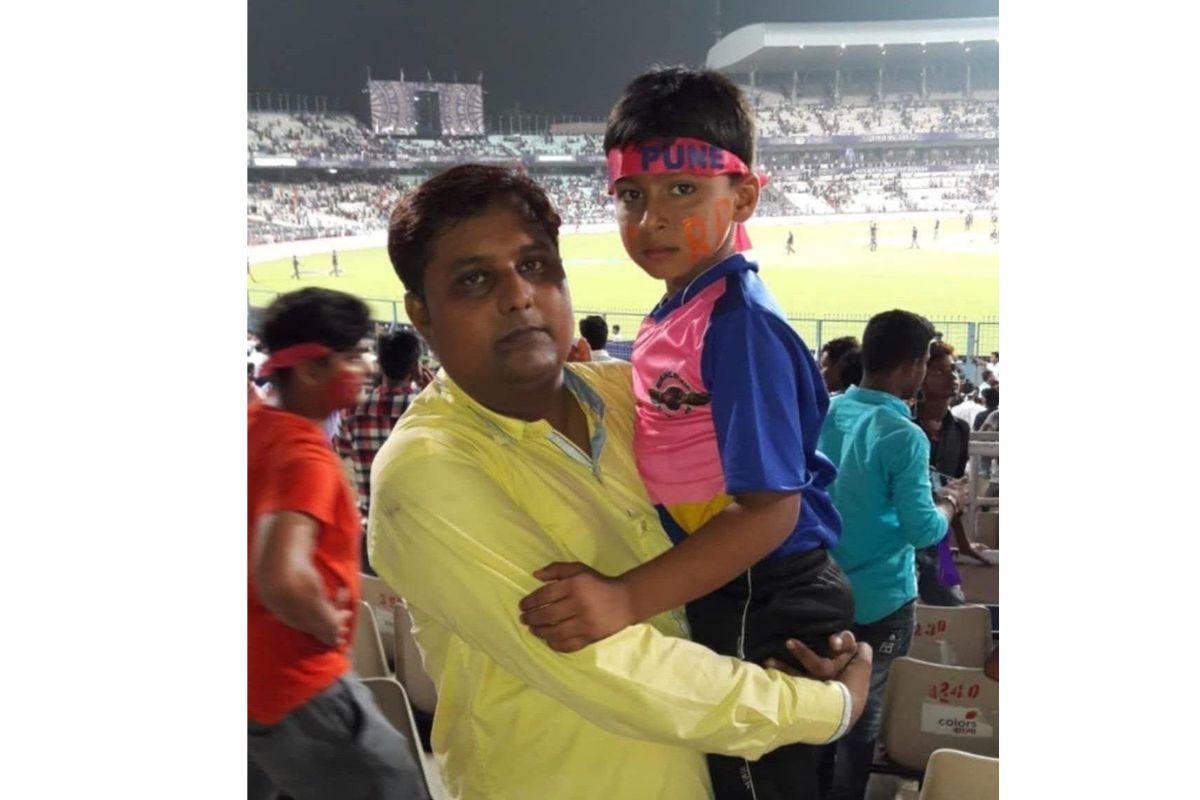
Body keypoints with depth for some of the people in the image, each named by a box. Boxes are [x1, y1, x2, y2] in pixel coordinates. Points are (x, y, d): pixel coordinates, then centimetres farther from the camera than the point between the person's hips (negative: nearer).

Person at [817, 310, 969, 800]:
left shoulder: (825, 414, -2)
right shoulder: (904, 435, -22)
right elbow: (921, 531, -21)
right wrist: (949, 503, -1)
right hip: (880, 598, -6)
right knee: (863, 711, 11)